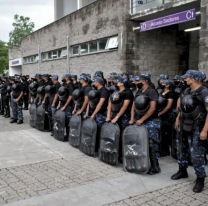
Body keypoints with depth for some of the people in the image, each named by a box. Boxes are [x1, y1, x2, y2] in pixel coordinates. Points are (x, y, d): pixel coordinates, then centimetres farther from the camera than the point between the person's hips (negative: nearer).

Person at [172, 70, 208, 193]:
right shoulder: (187, 91, 8)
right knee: (181, 149, 18)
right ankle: (183, 171, 37)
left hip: (196, 128, -8)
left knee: (197, 155, -2)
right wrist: (178, 119, 17)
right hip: (184, 126, 8)